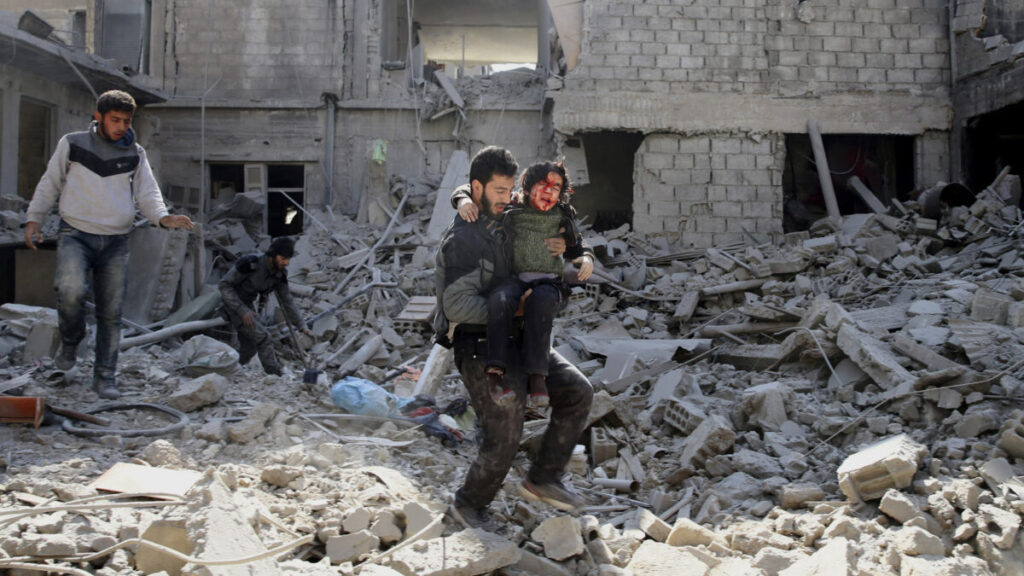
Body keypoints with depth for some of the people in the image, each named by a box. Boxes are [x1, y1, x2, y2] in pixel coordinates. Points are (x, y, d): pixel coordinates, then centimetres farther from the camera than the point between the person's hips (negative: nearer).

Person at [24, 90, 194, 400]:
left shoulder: (135, 154, 10)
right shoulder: (72, 144, 6)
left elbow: (147, 192, 5)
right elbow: (50, 184, 13)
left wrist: (163, 216, -15)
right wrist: (33, 218, 7)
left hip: (115, 242, 2)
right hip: (75, 234, -2)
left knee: (111, 312, 0)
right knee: (72, 290, -26)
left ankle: (105, 376, 11)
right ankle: (70, 343, 3)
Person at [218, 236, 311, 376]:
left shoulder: (280, 273, -10)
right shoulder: (250, 263, -30)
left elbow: (286, 299, -2)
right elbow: (224, 285, -25)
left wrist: (301, 325, -9)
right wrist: (242, 310, -30)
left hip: (248, 305, 8)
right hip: (233, 305, -8)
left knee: (249, 348, 15)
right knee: (263, 338, -17)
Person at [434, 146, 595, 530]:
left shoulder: (502, 227, 12)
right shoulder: (460, 240, -15)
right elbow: (458, 305, -22)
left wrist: (558, 250, 1)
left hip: (515, 341, 8)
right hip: (479, 346, -8)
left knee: (577, 393, -4)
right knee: (504, 437, -11)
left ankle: (542, 479, 8)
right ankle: (469, 504, 16)